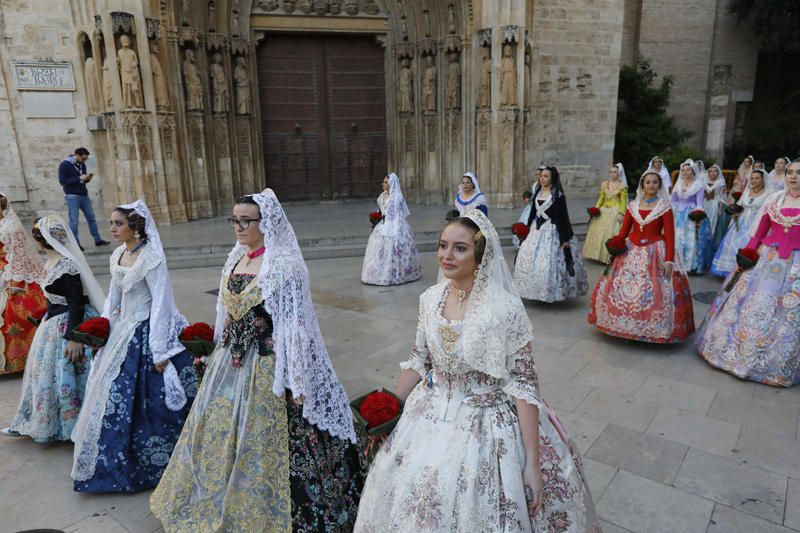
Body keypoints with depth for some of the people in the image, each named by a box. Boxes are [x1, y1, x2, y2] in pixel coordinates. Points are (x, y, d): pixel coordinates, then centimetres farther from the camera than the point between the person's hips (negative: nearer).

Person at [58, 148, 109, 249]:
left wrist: (87, 178, -5)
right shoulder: (64, 165, -9)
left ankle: (98, 240, 17)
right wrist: (79, 178, -21)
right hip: (72, 197, -6)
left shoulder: (82, 164, 9)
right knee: (73, 221, -3)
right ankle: (75, 244, 3)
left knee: (92, 218, 9)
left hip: (84, 195, 6)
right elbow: (62, 181, -15)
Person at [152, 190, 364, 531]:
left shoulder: (284, 266, -17)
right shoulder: (236, 258, 6)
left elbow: (295, 326, -18)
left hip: (267, 368, -8)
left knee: (262, 443, 7)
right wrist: (222, 354, 20)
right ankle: (223, 502, 45)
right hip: (231, 361, 8)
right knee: (221, 436, 21)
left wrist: (296, 382, -17)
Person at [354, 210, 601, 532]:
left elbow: (524, 385, -17)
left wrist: (532, 462, -16)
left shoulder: (506, 309, -21)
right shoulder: (430, 299, -5)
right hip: (430, 420, 5)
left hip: (488, 427, -4)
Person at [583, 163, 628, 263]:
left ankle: (612, 256, -3)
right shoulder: (604, 184, 9)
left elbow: (623, 201, -5)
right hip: (603, 211, 4)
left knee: (613, 233, -8)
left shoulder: (622, 185, -2)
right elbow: (601, 198, 11)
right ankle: (599, 254, 11)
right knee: (599, 232, 2)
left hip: (615, 212, -4)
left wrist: (621, 213, -15)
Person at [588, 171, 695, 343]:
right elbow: (624, 230, 7)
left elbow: (669, 235, -7)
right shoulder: (632, 206, 7)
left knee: (655, 293, -5)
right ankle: (628, 328, 17)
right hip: (631, 251, 3)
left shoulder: (665, 206, -1)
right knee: (623, 288, 3)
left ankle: (654, 331, 11)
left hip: (655, 252, -3)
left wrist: (669, 260, -14)